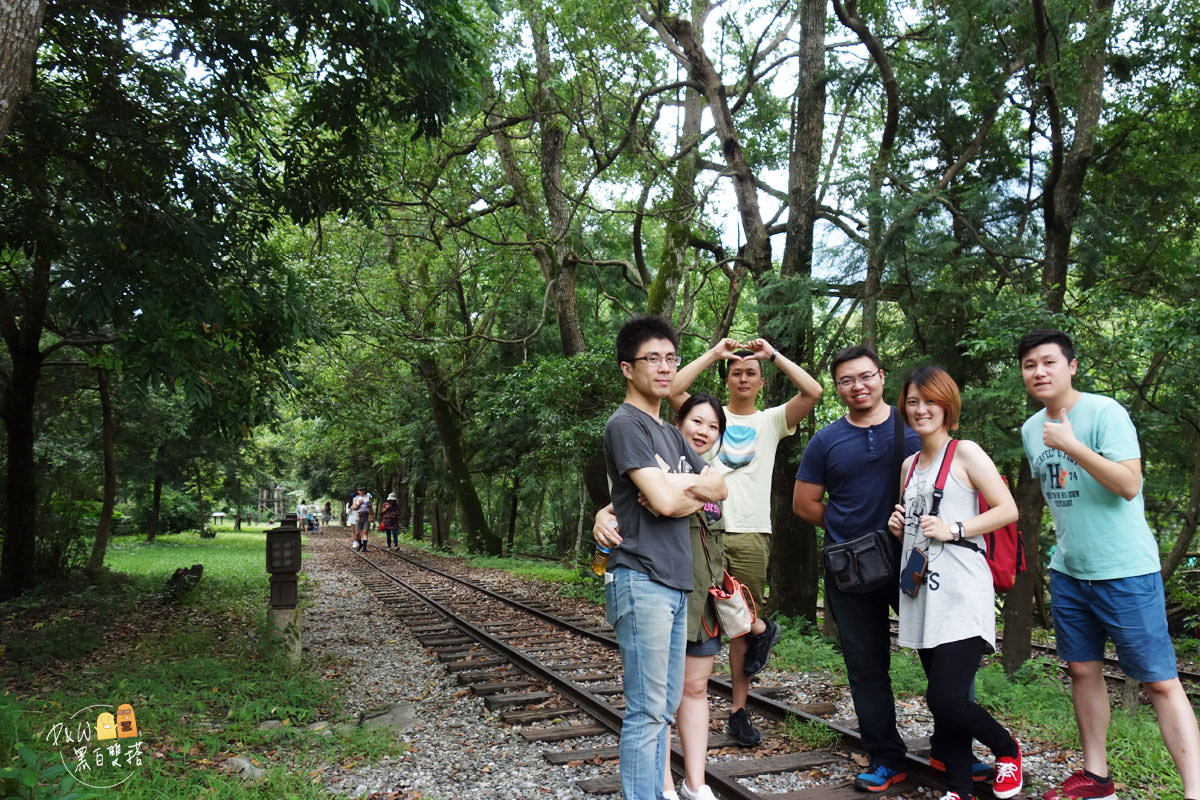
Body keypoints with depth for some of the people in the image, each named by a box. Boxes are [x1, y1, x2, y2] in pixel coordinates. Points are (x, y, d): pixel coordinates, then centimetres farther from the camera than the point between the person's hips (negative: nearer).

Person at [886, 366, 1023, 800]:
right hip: (922, 592, 7)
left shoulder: (965, 453, -2)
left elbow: (1008, 509, -8)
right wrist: (899, 526, 6)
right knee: (941, 702, 9)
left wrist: (953, 529, -15)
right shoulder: (909, 465, 17)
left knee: (947, 699, -12)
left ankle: (1007, 749, 17)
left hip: (961, 592, -7)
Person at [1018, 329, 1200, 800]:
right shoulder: (1031, 430, 9)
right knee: (1082, 670, 13)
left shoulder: (1105, 412, -12)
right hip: (1068, 571, 7)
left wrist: (1071, 445, -25)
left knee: (1160, 682, -4)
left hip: (1126, 571, -7)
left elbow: (1129, 484, -21)